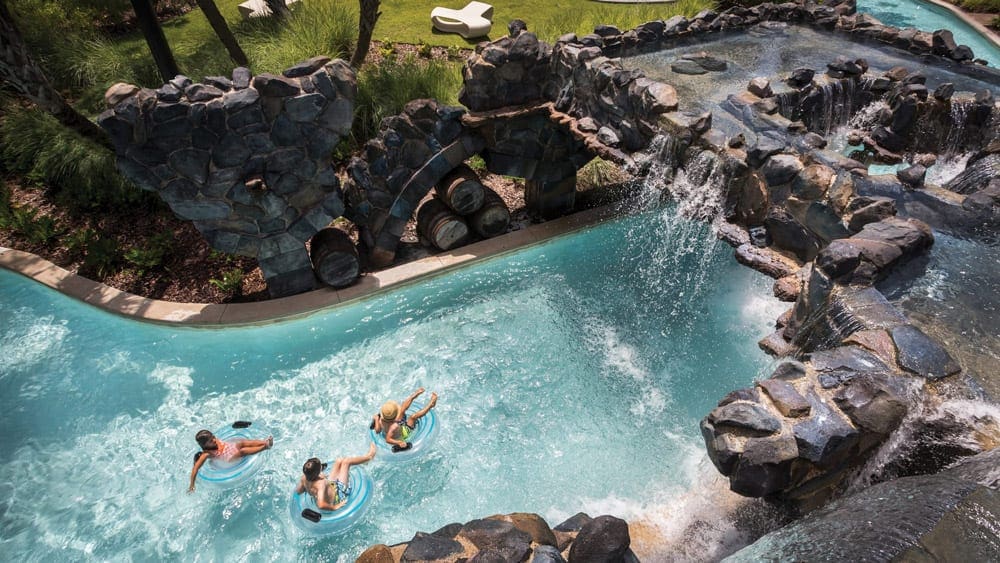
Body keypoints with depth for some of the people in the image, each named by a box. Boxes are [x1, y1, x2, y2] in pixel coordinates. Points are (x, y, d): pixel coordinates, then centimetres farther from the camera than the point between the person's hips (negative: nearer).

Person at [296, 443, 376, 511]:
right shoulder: (321, 484, -41)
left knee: (340, 460, 13)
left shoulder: (304, 478, -21)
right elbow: (321, 505, -50)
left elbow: (297, 491, 0)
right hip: (338, 495, -7)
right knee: (346, 461, -2)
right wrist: (334, 507, -33)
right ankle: (369, 456, 26)